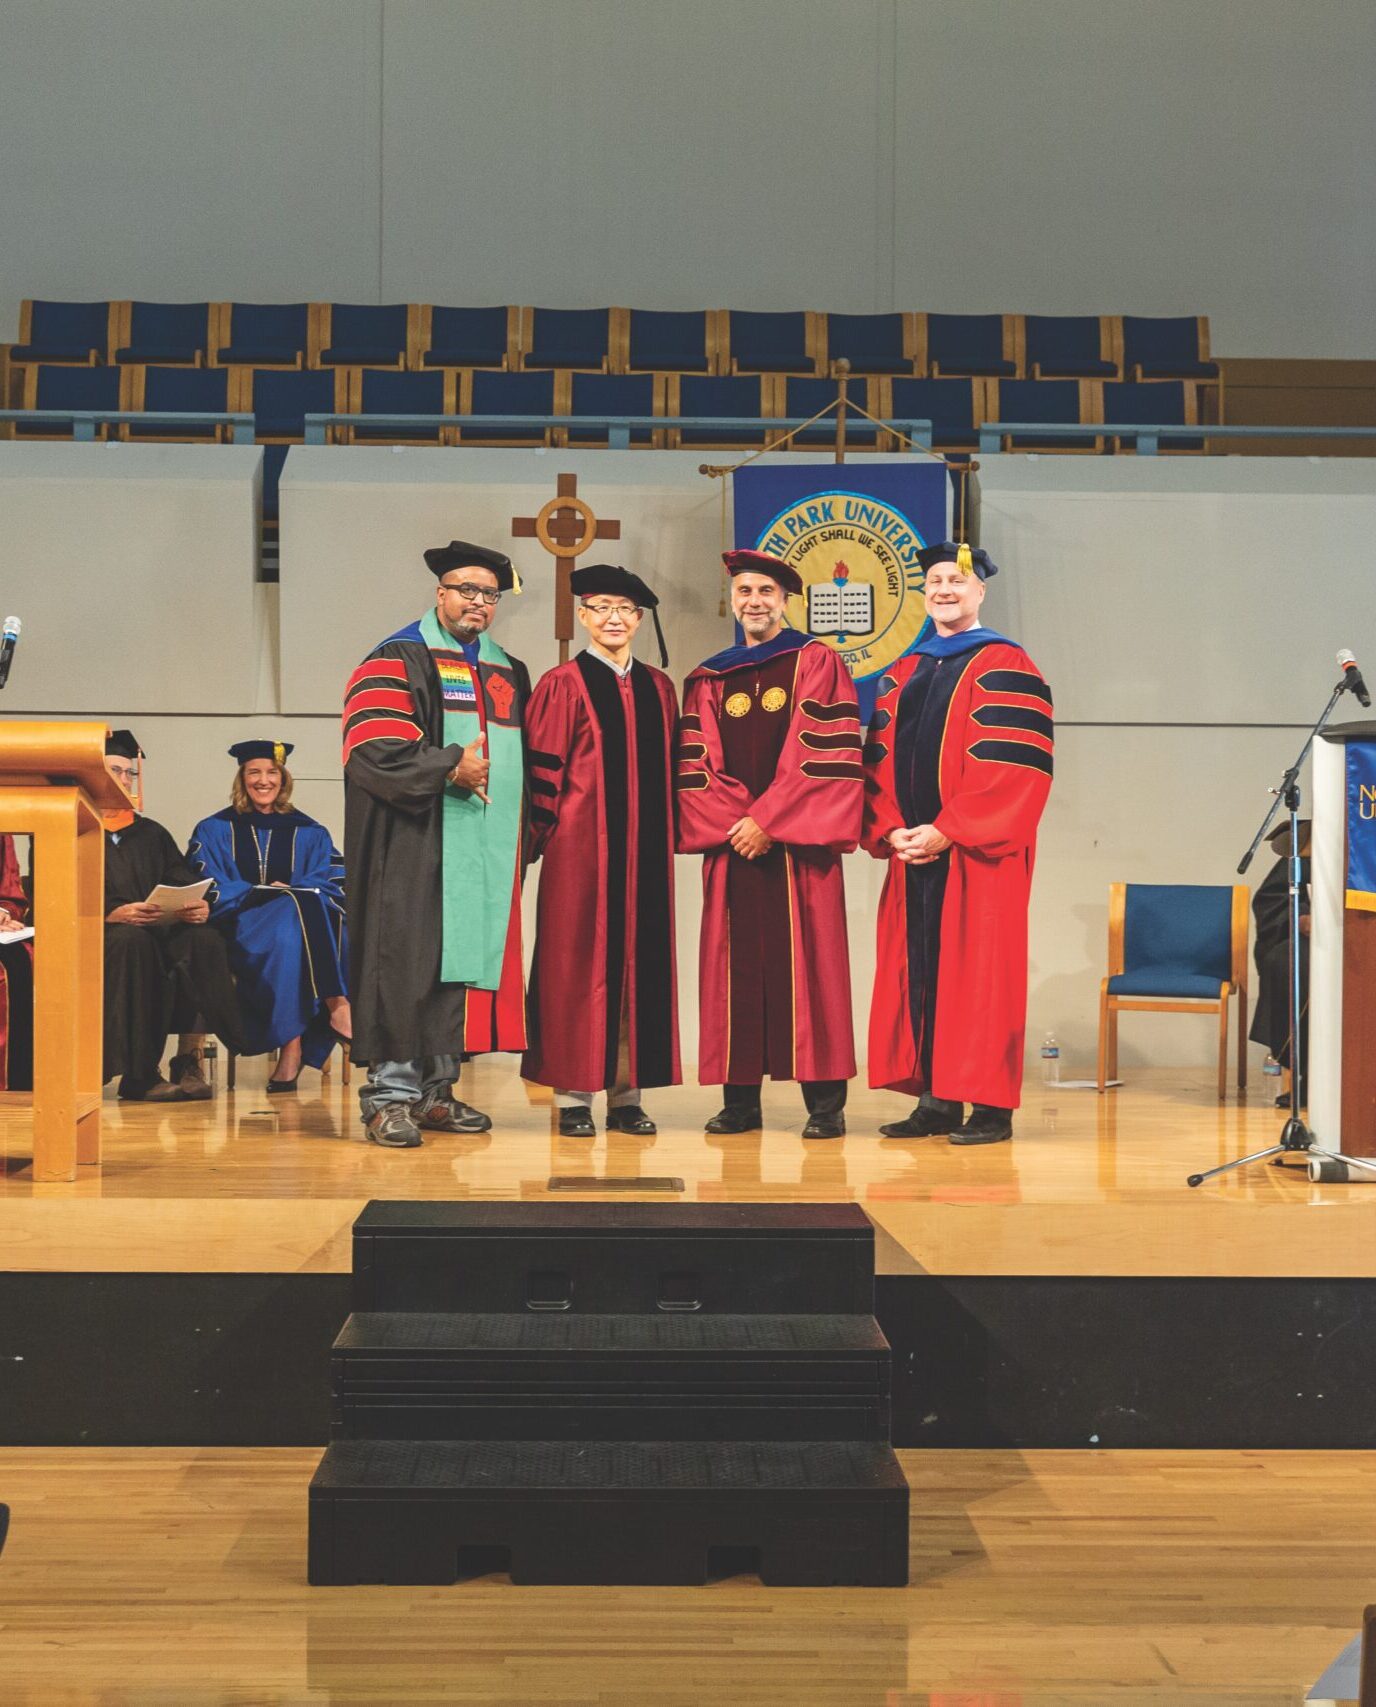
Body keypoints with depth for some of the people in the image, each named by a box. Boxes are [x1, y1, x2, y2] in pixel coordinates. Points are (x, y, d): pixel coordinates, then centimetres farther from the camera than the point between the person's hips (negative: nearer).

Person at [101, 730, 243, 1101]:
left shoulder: (150, 834, 23)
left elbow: (184, 883, 11)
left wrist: (199, 906, -14)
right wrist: (112, 913, -24)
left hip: (158, 929, 4)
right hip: (99, 932, -4)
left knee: (204, 940, -27)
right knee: (133, 943, -38)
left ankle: (188, 1060, -26)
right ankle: (139, 1073, -35)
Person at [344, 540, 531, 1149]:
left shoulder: (508, 674, 19)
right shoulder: (399, 660, -1)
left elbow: (525, 757, 25)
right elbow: (374, 750, -14)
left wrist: (522, 829, 9)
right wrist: (451, 768, -16)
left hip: (483, 849, 6)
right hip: (413, 848, -6)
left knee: (464, 960, 5)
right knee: (407, 961, -9)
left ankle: (435, 1091, 11)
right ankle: (391, 1093, -4)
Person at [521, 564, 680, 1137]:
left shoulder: (657, 688, 13)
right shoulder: (563, 686, -2)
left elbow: (669, 769, 16)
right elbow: (543, 770, -5)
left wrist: (670, 832, 11)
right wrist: (539, 837, -9)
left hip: (644, 852, 5)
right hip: (581, 850, -5)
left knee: (639, 964, 5)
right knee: (578, 965, -1)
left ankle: (626, 1094, 11)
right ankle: (574, 1097, 4)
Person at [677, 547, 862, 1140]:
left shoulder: (816, 663, 4)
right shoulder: (708, 679, 14)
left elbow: (824, 755, -6)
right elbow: (695, 765, 8)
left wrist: (768, 820, -12)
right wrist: (731, 824, -8)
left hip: (797, 844, -3)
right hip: (730, 843, 3)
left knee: (807, 964, -4)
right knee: (735, 967, 2)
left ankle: (825, 1102, -1)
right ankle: (739, 1099, 7)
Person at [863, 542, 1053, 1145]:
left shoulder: (1004, 666, -3)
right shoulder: (903, 675, 17)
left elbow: (1015, 766, -13)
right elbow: (879, 761, 14)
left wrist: (948, 831, -17)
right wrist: (890, 829, -3)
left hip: (979, 853, -6)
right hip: (912, 850, 6)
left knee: (977, 973, -5)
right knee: (917, 971, 5)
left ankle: (990, 1105, 1)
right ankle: (935, 1100, 11)